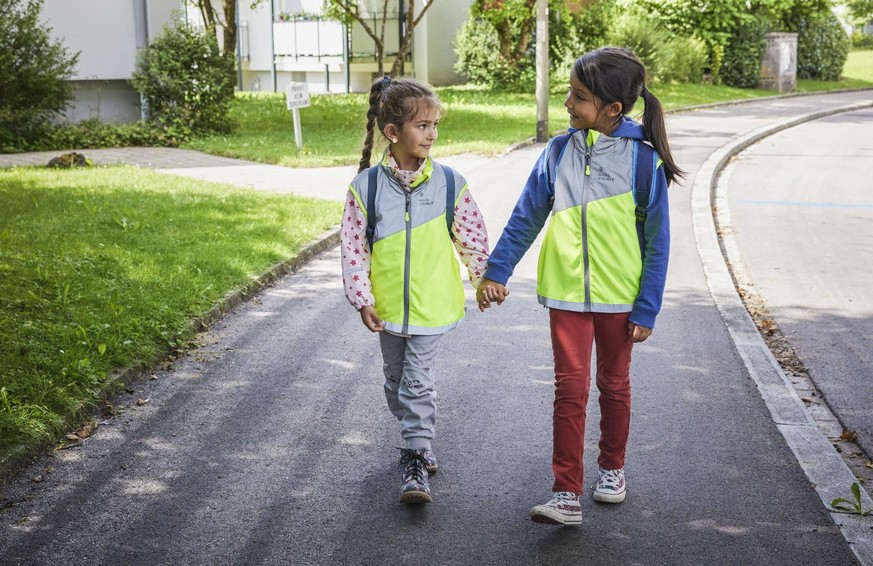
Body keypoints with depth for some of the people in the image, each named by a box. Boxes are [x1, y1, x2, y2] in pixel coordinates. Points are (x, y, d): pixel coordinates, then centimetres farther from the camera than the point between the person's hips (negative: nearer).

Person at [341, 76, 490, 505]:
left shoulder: (449, 183, -8)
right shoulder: (366, 186, -10)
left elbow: (473, 236, 3)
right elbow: (353, 245, -5)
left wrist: (485, 280, 9)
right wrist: (362, 299, -6)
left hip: (432, 305, -2)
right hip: (388, 306, 2)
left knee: (417, 381, -3)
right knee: (395, 380, 18)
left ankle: (416, 462, 5)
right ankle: (416, 437, 40)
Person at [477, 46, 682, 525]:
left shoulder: (644, 159, -11)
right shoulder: (559, 152, -4)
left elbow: (657, 243, -7)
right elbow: (525, 218, 5)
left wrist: (647, 309, -7)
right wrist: (496, 271, 4)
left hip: (619, 296, -1)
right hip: (567, 292, 1)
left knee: (614, 385, 16)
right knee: (570, 388, -3)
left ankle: (612, 467, 37)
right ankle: (567, 495, 1)